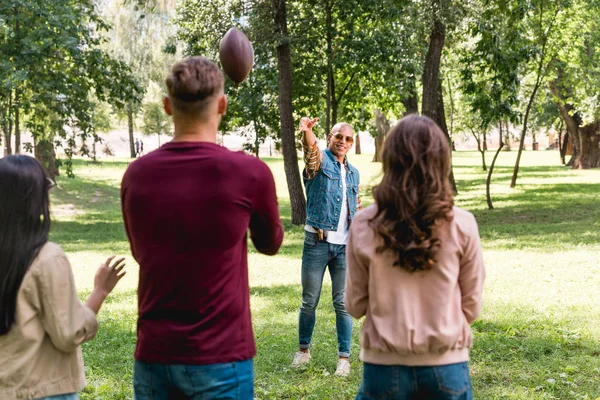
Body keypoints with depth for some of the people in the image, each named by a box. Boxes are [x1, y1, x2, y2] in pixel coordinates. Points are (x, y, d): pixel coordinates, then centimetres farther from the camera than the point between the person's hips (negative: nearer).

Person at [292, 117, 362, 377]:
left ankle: (344, 357, 9)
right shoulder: (320, 160, -2)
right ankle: (304, 349, 22)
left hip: (345, 247, 4)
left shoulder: (353, 173, 15)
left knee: (343, 303, 3)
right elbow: (311, 148, -28)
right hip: (317, 242, -3)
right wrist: (306, 131, -51)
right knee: (309, 301, 5)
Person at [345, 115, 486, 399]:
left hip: (385, 366, 0)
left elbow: (355, 306, 0)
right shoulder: (461, 225, -8)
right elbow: (471, 307, 0)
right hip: (446, 365, 0)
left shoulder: (364, 226, -8)